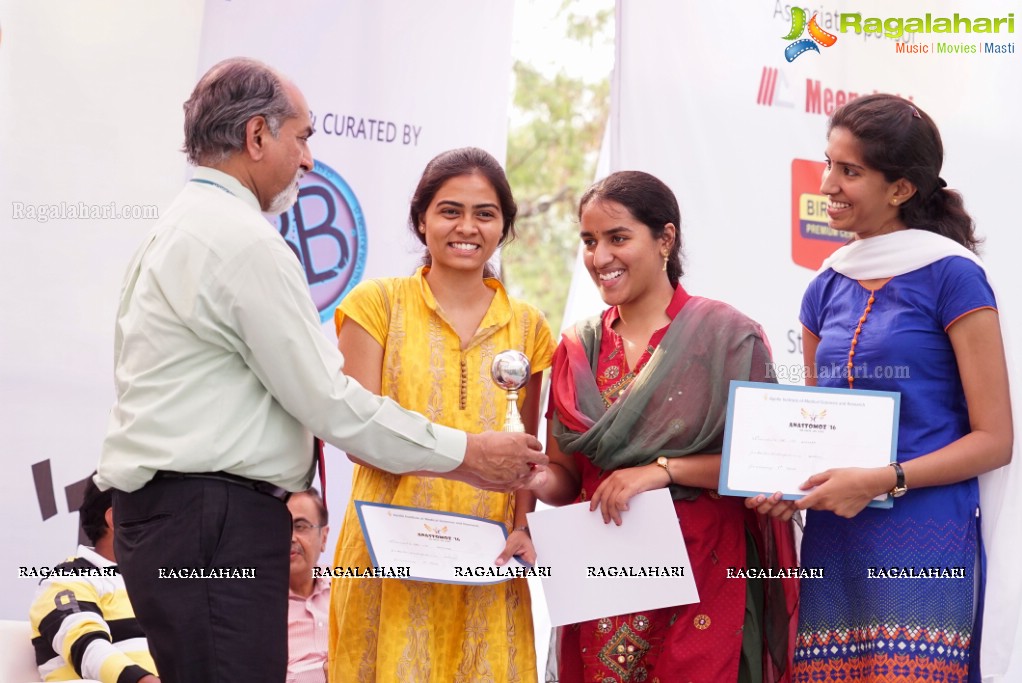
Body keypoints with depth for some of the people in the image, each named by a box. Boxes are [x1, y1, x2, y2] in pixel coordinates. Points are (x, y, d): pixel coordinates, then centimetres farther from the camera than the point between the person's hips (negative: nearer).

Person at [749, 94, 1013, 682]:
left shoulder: (951, 276, -4)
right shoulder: (827, 289, 14)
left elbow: (994, 440, -6)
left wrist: (882, 481, -16)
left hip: (924, 544, -5)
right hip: (832, 541, 5)